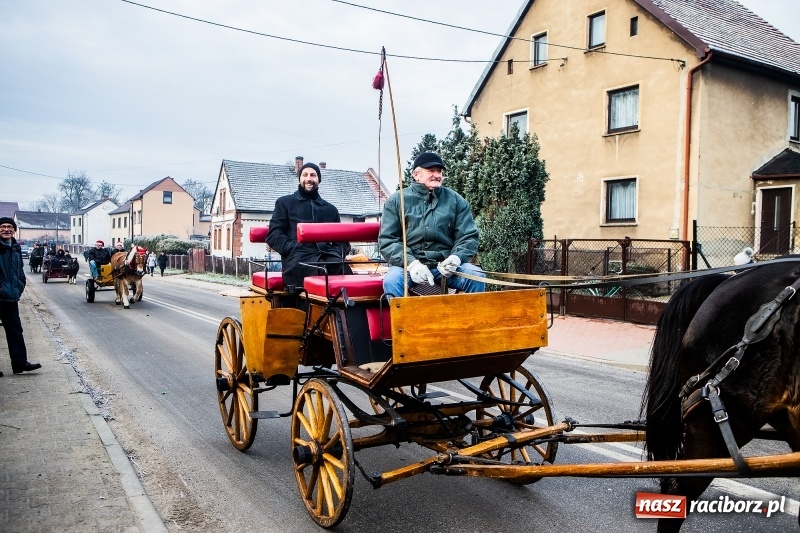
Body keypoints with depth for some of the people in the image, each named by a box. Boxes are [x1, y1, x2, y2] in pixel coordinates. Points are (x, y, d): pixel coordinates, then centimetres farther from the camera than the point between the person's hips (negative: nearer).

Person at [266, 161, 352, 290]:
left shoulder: (330, 209, 31)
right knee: (323, 270, -38)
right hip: (299, 259, -3)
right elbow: (273, 234, 10)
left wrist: (337, 254, 3)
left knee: (344, 270, -34)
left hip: (327, 256, 3)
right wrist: (293, 249, -7)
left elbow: (342, 239, 27)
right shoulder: (285, 203, 22)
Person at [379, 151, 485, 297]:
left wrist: (456, 257, -15)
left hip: (445, 264, 2)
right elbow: (386, 240, 0)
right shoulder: (396, 201, 6)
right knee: (391, 280, -33)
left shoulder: (455, 200, 11)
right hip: (408, 263, -1)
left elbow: (468, 236, 9)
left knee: (476, 277, -24)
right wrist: (411, 263, -18)